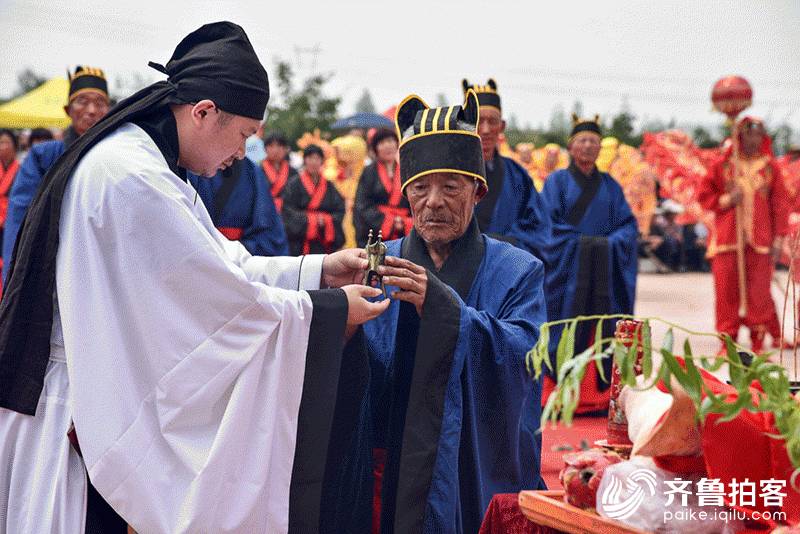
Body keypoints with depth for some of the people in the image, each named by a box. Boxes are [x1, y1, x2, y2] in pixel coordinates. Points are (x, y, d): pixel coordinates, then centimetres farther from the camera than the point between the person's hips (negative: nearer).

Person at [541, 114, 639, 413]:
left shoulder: (610, 186, 14)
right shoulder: (557, 181, 5)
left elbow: (629, 225, 9)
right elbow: (547, 224, -4)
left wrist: (610, 243, -9)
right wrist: (580, 242, -12)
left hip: (604, 273, 3)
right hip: (566, 272, -3)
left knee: (604, 331, -1)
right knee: (567, 334, -6)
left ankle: (601, 397, 4)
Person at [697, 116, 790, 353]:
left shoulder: (770, 167, 7)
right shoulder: (723, 165, 6)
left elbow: (780, 204, 6)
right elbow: (703, 194, 9)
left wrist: (779, 238, 0)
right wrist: (725, 200, -9)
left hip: (759, 240, 0)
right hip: (727, 238, 0)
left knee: (759, 291, -2)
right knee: (726, 290, 0)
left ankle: (757, 343, 8)